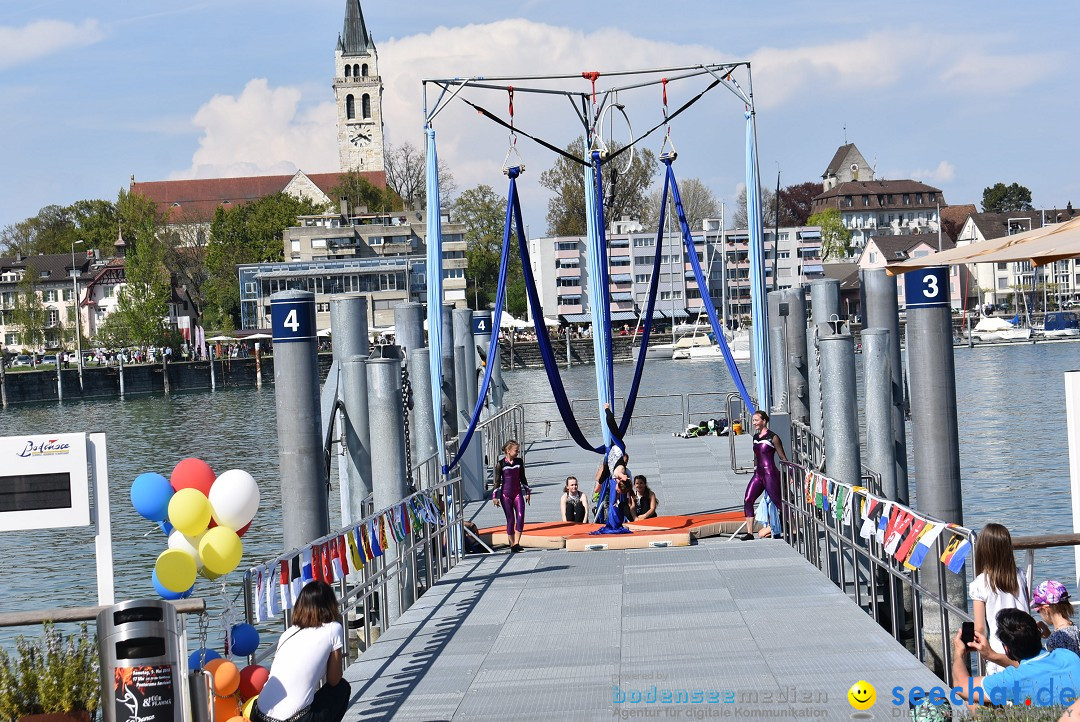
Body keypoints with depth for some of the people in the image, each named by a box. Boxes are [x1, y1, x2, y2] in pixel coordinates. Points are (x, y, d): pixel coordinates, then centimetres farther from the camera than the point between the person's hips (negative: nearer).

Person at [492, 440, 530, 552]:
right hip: (506, 495, -3)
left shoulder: (519, 461, 5)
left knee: (520, 517, -14)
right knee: (510, 520, 1)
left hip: (518, 493, 3)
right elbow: (497, 480, -2)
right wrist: (495, 496, -5)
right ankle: (512, 544, 10)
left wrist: (527, 492, 15)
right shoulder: (500, 464, -6)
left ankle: (516, 543, -13)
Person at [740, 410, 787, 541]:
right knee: (747, 500, -3)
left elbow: (783, 458, -5)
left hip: (770, 474, -7)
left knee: (779, 503, -4)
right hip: (758, 475, 7)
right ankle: (749, 533, -1)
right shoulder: (755, 437, 13)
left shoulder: (773, 437, -9)